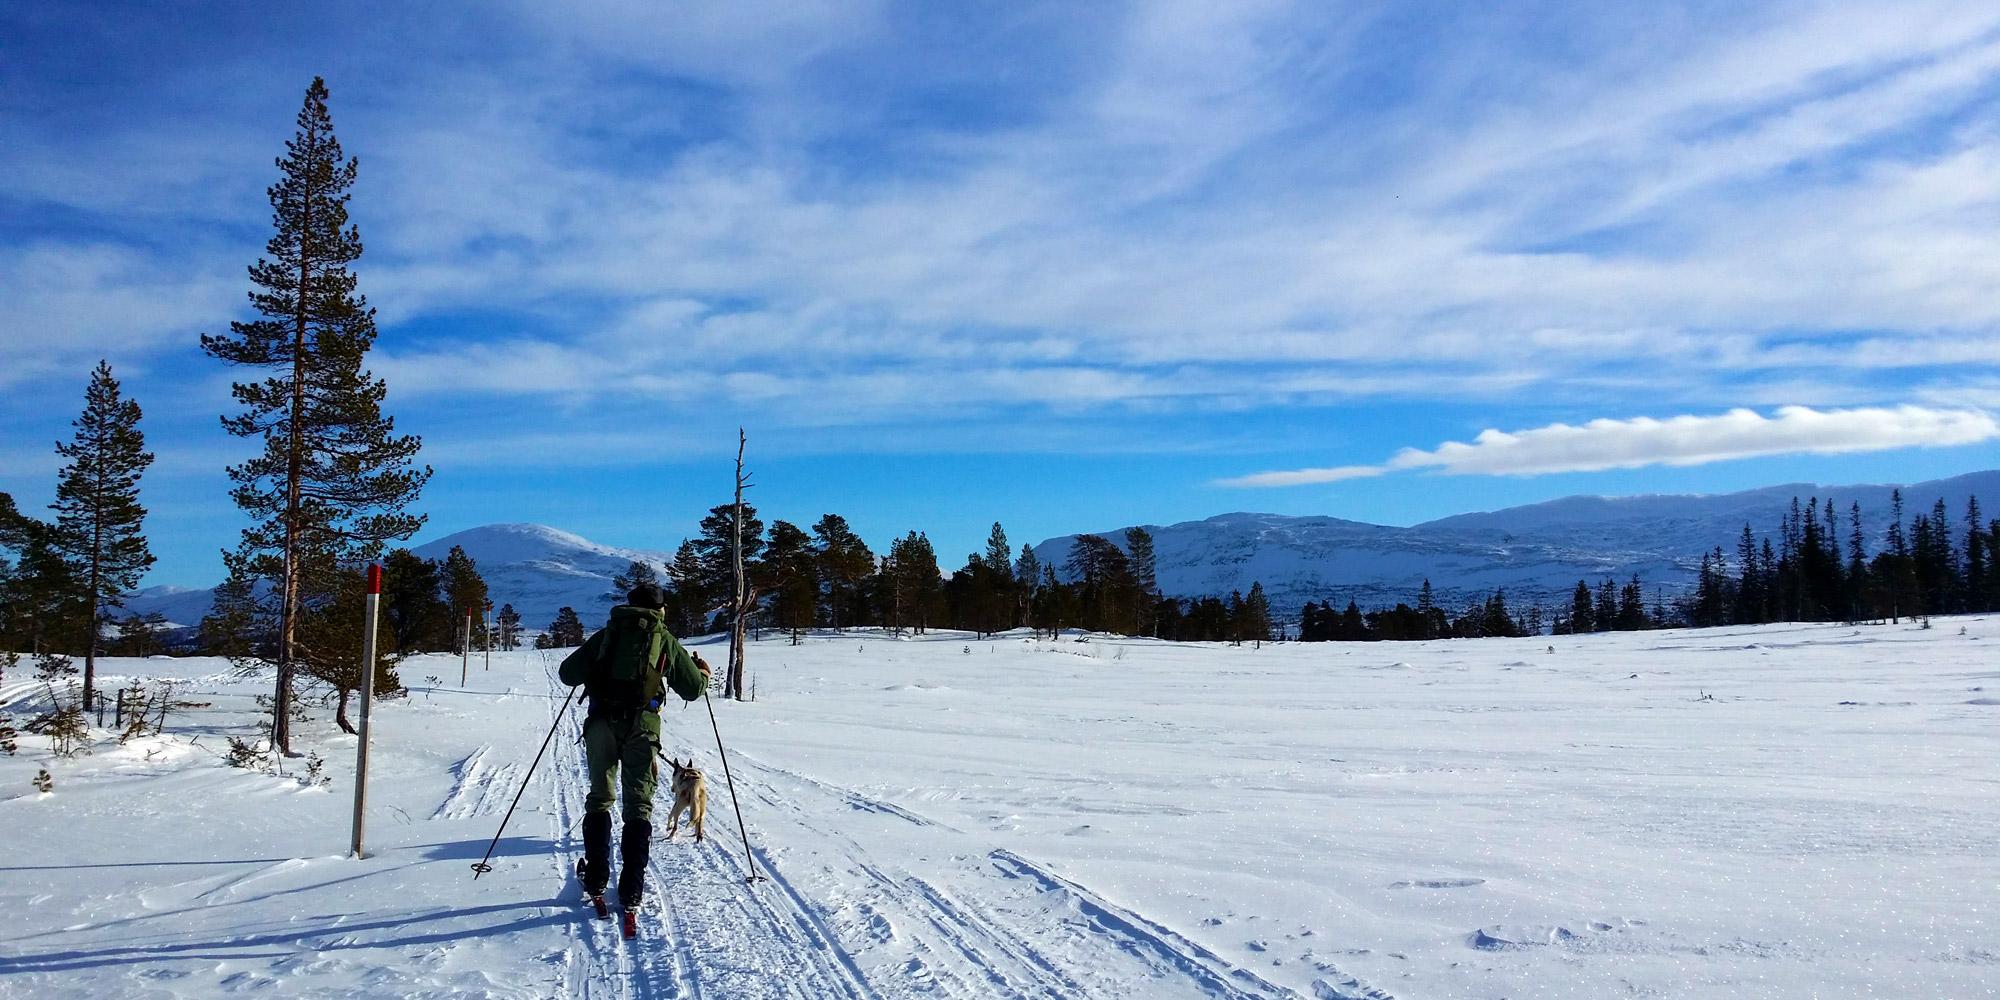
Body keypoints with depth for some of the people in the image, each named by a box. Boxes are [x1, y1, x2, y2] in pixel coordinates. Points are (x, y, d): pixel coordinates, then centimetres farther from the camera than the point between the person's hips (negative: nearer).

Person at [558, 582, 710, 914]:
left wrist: (590, 665, 35)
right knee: (639, 804, 4)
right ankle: (631, 890, -1)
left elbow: (567, 674, 14)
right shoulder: (665, 640, 11)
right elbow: (693, 688, 13)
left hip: (601, 723, 2)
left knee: (599, 797, 15)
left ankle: (596, 879, 14)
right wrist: (703, 671, 35)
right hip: (641, 726, -2)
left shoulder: (606, 634, 14)